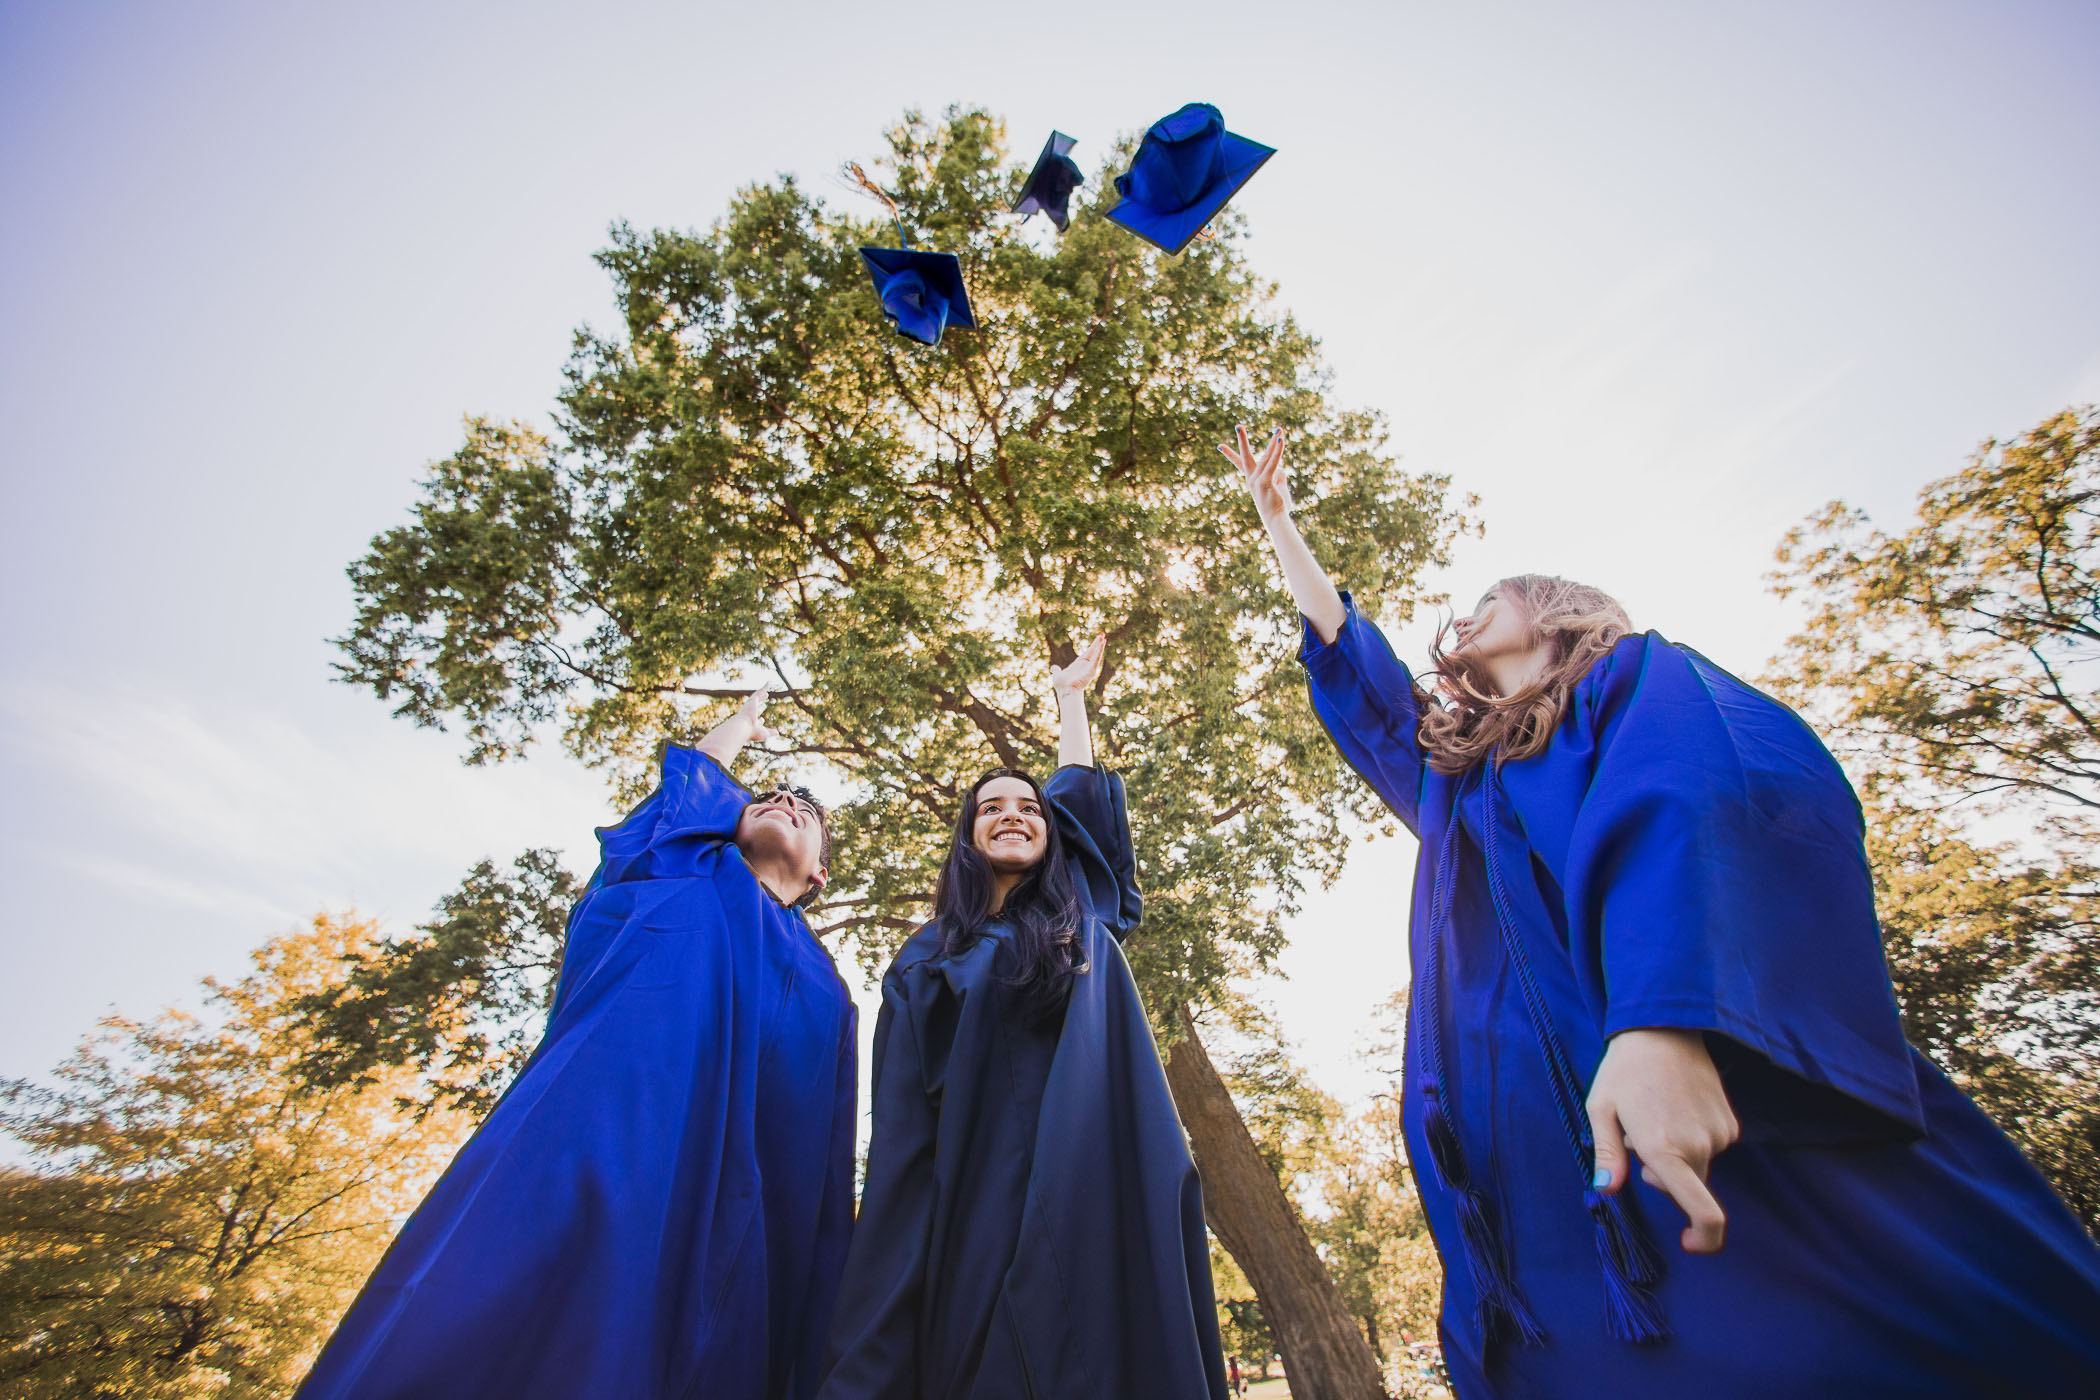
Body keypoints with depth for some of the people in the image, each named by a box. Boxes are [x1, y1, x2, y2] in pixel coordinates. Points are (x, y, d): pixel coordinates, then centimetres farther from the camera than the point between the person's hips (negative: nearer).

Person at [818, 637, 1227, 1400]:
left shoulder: (1083, 921, 13)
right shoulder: (928, 959, 11)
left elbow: (1082, 790, 19)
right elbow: (900, 1128, 6)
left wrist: (1070, 694, 34)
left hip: (1090, 1200, 1)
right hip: (975, 1204, 0)